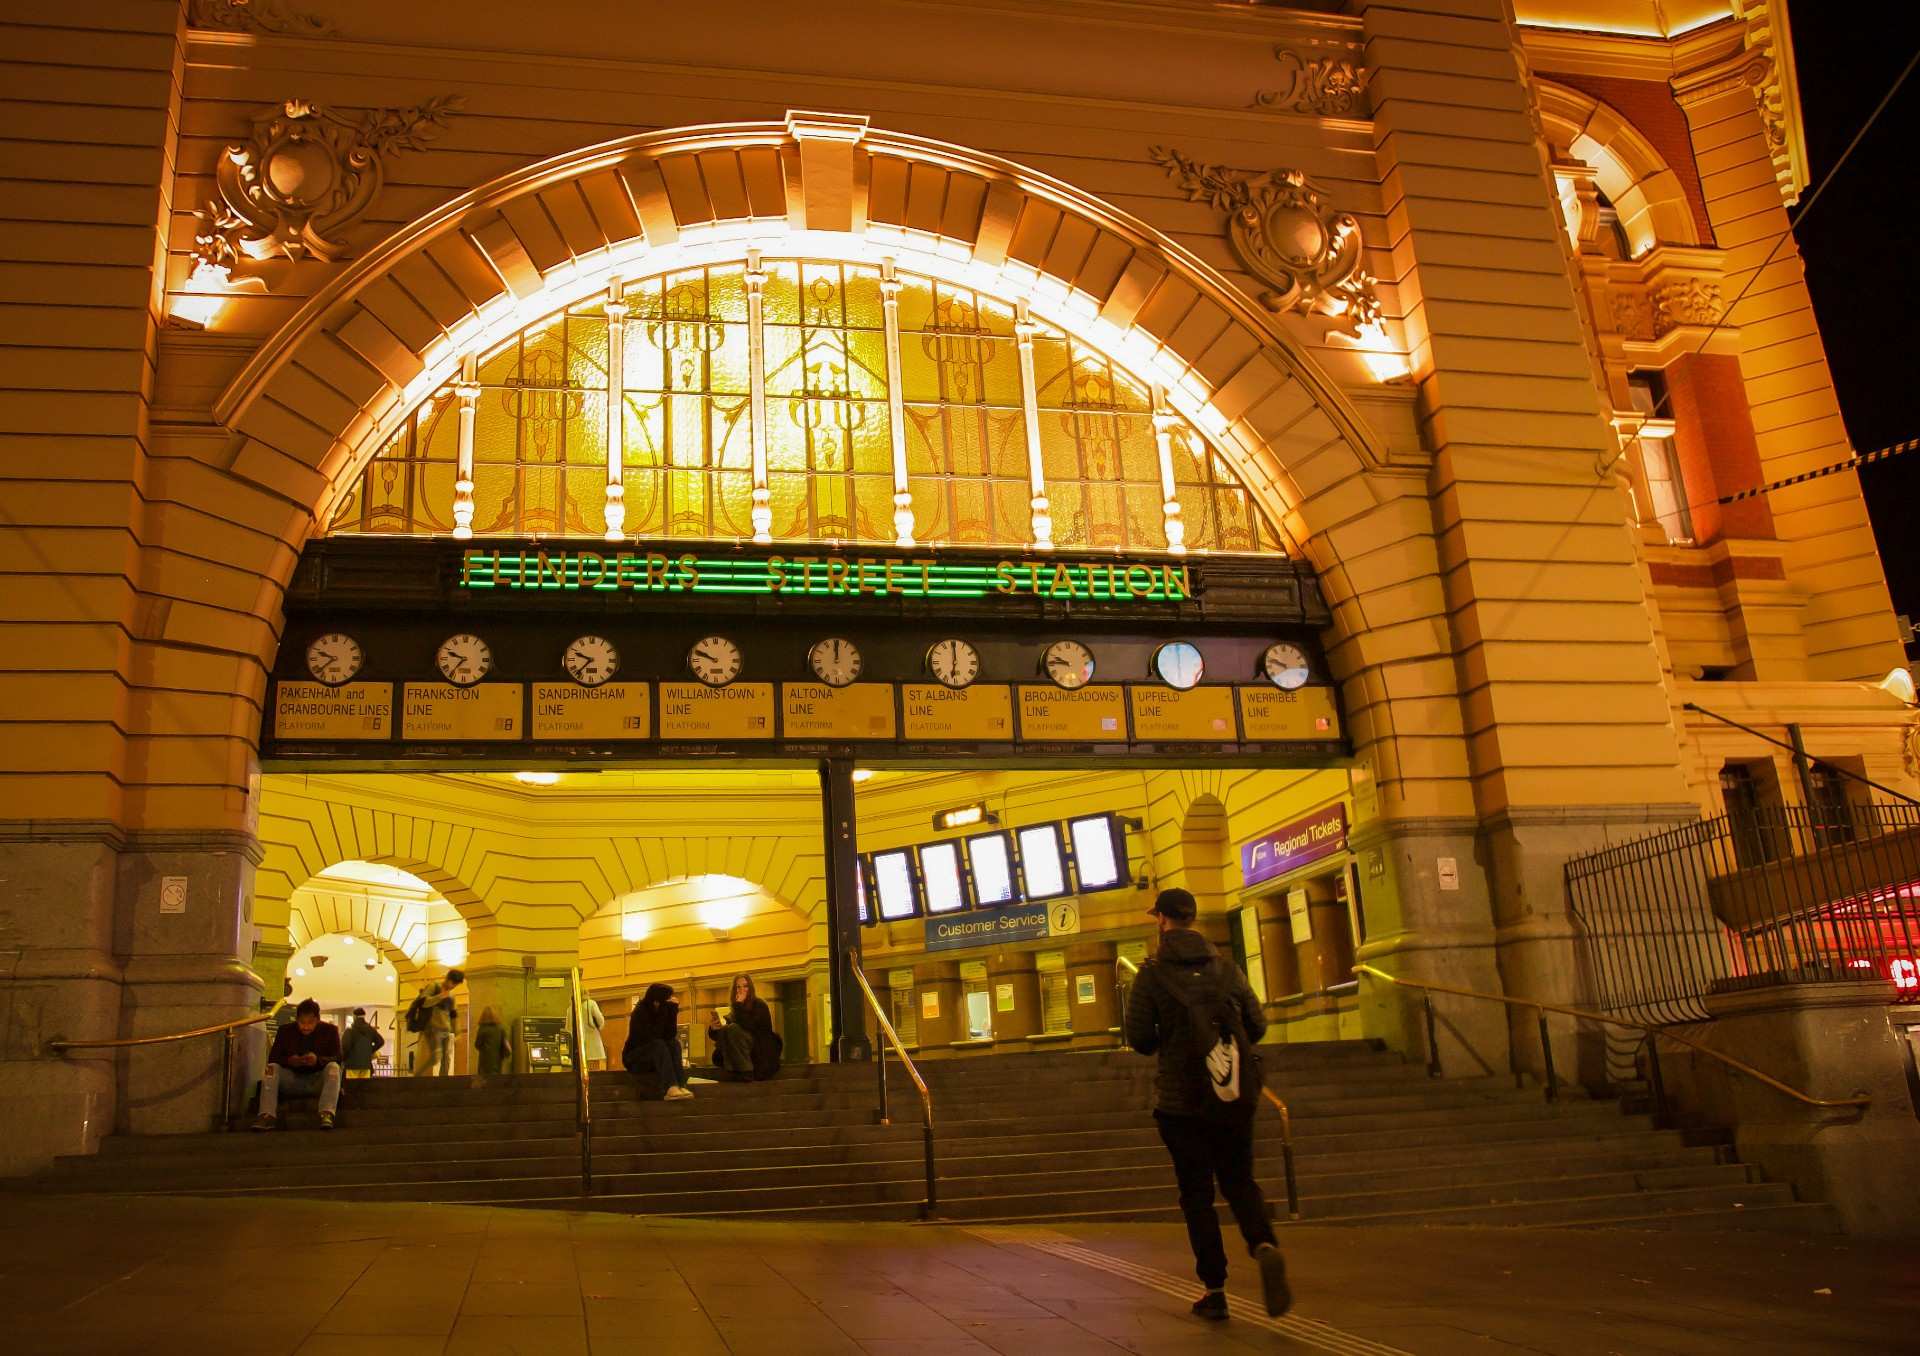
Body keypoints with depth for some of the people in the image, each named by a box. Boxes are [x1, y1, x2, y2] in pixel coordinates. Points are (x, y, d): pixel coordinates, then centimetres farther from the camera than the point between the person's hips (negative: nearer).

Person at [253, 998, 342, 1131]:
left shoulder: (330, 1030, -2)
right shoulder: (285, 1031, 2)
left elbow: (337, 1059, -10)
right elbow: (272, 1059, -2)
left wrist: (318, 1060, -30)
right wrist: (288, 1061, -25)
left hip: (318, 1082, -2)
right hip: (292, 1079, 2)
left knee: (333, 1067, -31)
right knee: (272, 1068, -23)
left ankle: (326, 1114, -47)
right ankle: (268, 1115, -38)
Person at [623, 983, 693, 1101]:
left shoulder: (662, 1011, 0)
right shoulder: (640, 1012, -15)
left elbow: (671, 1035, -11)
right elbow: (652, 1037, -27)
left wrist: (673, 1011, -18)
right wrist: (664, 1012, -27)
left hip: (653, 1058, 6)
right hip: (634, 1057, -6)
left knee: (674, 1043, -20)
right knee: (658, 1045, -31)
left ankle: (680, 1086, -39)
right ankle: (671, 1088, -49)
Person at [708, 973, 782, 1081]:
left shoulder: (759, 1004, -4)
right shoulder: (735, 1009, 11)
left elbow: (751, 1026, -21)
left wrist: (739, 1005, -20)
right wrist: (713, 1029, -20)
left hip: (762, 1049, -5)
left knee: (734, 1029, -28)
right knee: (723, 1031, -18)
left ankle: (745, 1073, -30)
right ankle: (733, 1072, -21)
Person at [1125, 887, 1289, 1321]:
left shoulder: (1153, 973, -7)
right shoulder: (1227, 968, 3)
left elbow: (1138, 1038, -10)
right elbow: (1257, 1025, 4)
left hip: (1181, 1101, -2)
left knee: (1197, 1194, 8)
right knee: (1239, 1181, 15)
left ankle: (1214, 1289, 7)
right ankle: (1264, 1245, -13)